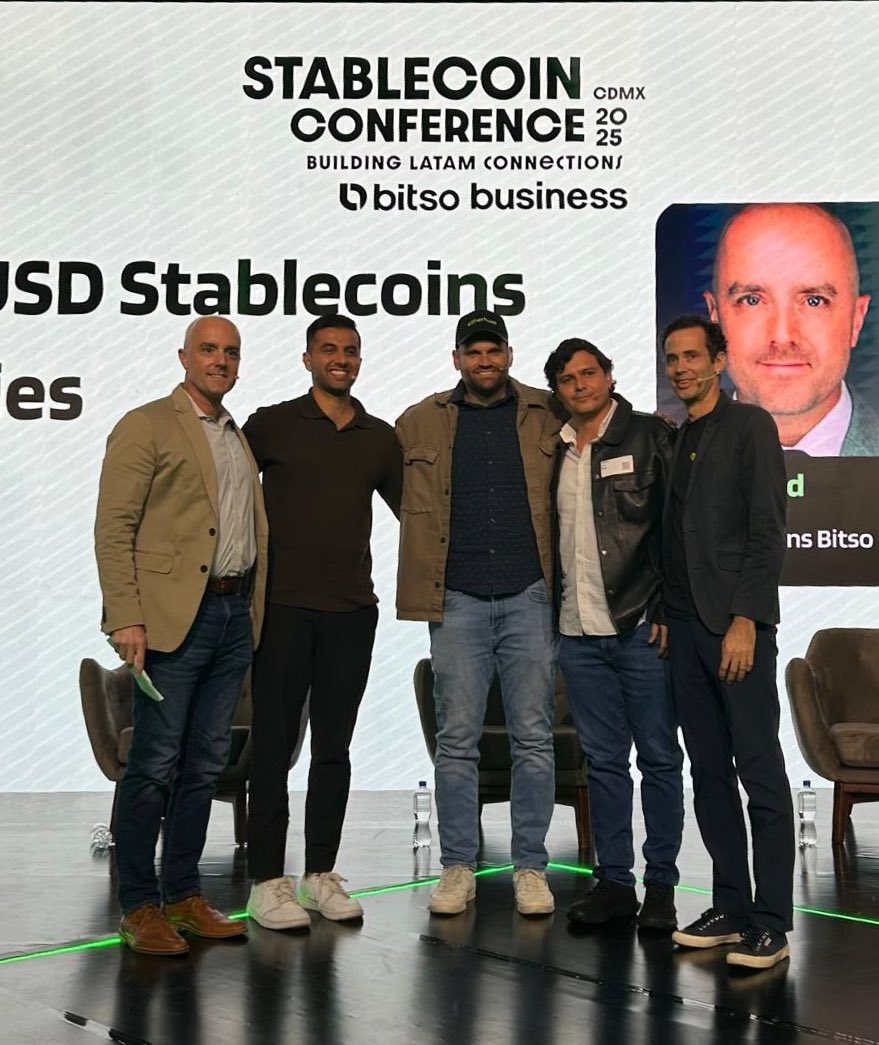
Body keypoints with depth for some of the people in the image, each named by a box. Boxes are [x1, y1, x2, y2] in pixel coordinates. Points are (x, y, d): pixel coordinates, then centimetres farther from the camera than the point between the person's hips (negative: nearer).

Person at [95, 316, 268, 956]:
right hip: (174, 616, -6)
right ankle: (140, 907, 9)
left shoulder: (241, 438, 20)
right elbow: (113, 528, -8)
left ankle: (184, 895, 21)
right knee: (154, 765, -2)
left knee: (206, 764, 11)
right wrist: (125, 617, -16)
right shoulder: (146, 427, -1)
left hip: (235, 615, 7)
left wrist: (253, 613, 12)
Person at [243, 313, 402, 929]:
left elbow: (410, 509, 20)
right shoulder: (271, 425, 2)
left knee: (334, 746, 9)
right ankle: (268, 880, 11)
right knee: (274, 745, 1)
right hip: (283, 606, -3)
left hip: (352, 608, 3)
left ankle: (322, 873, 20)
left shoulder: (380, 438, 12)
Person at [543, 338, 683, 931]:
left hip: (642, 629, -5)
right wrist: (553, 605, 11)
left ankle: (661, 885, 14)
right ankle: (614, 881, 20)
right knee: (604, 760, 10)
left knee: (659, 758, 4)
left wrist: (668, 609, -12)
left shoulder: (649, 437, -1)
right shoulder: (556, 453, 13)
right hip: (579, 634, 5)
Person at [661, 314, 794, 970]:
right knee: (710, 773, 9)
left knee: (760, 773, -4)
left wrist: (744, 620, -15)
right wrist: (664, 615, 10)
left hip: (738, 623, -7)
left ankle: (771, 924, 3)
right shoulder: (671, 440, 18)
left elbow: (767, 531, -9)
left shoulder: (750, 426, -1)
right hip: (685, 626, 7)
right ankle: (731, 908, 18)